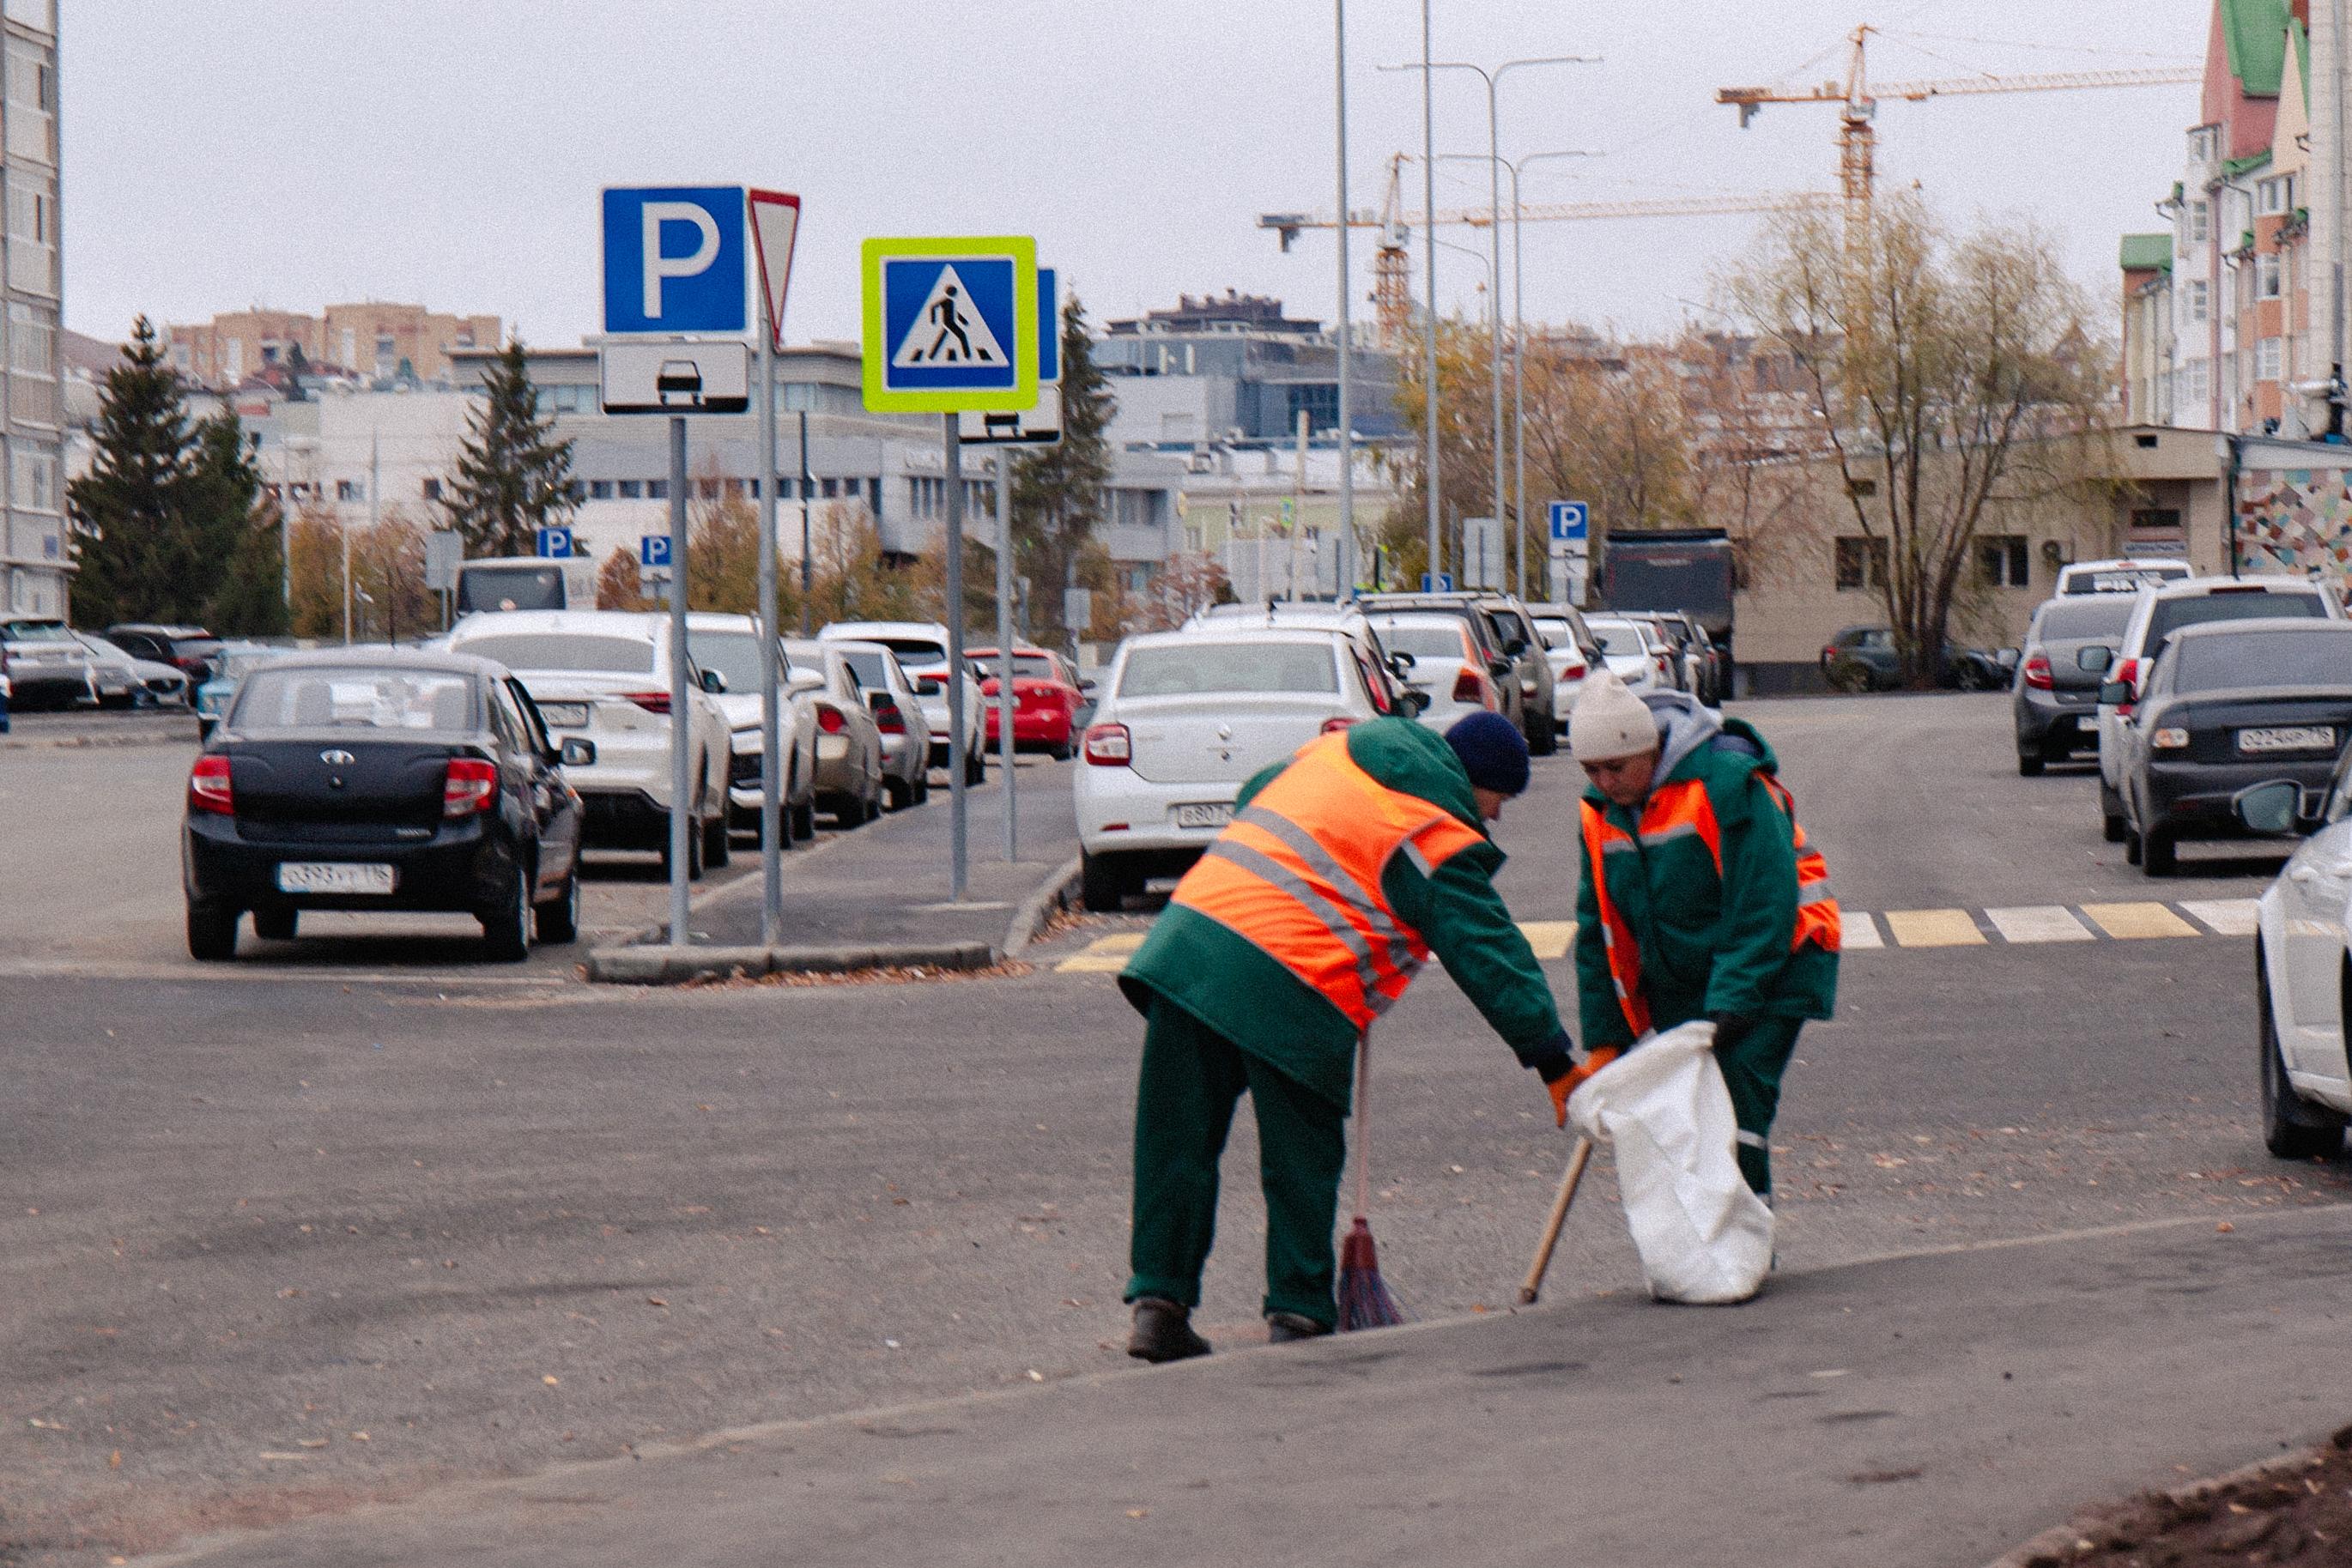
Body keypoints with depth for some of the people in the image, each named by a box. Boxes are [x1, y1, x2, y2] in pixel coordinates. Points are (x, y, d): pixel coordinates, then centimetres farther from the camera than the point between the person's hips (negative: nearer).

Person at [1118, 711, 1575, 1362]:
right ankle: (1298, 1315, 8)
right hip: (1290, 991, -6)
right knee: (1302, 1162, 7)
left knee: (1177, 1142, 8)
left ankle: (1159, 1300, 6)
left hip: (1191, 935, 6)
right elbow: (1489, 955, -2)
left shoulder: (1334, 749, 20)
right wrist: (1553, 1059, 1)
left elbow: (1253, 799, 36)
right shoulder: (1441, 840, 0)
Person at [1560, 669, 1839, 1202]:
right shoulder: (1601, 812, 1)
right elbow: (1598, 932, 8)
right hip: (1678, 987, 6)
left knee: (1738, 1095, -19)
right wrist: (1604, 1038, 4)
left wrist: (1727, 1011, -27)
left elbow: (1766, 910, -23)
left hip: (1772, 969, -6)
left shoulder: (1729, 784, -21)